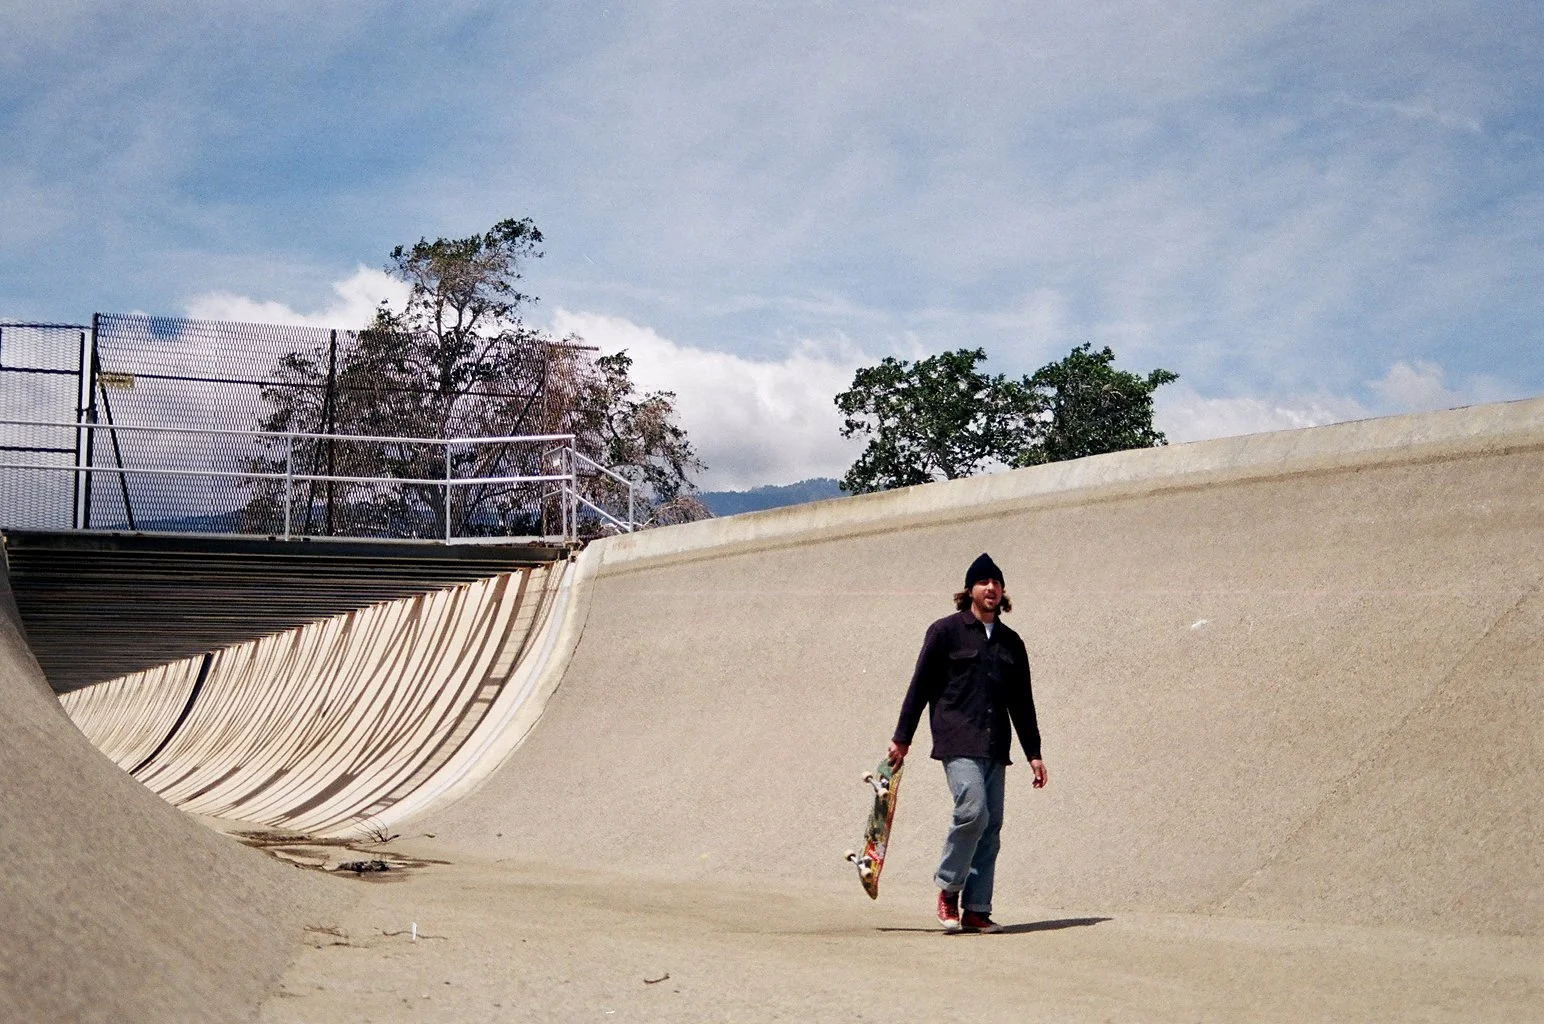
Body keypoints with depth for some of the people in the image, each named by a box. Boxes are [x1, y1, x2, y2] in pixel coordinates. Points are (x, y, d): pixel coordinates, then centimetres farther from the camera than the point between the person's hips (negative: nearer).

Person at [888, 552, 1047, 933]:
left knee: (991, 824, 0)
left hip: (994, 745, 5)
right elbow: (920, 687, 3)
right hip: (958, 742, -5)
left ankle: (977, 910, 6)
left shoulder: (1011, 642, 16)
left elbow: (1022, 702, 20)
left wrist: (1034, 753, 17)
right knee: (973, 811, -20)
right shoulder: (945, 631, 2)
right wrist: (901, 738, 2)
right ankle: (948, 888, 1)